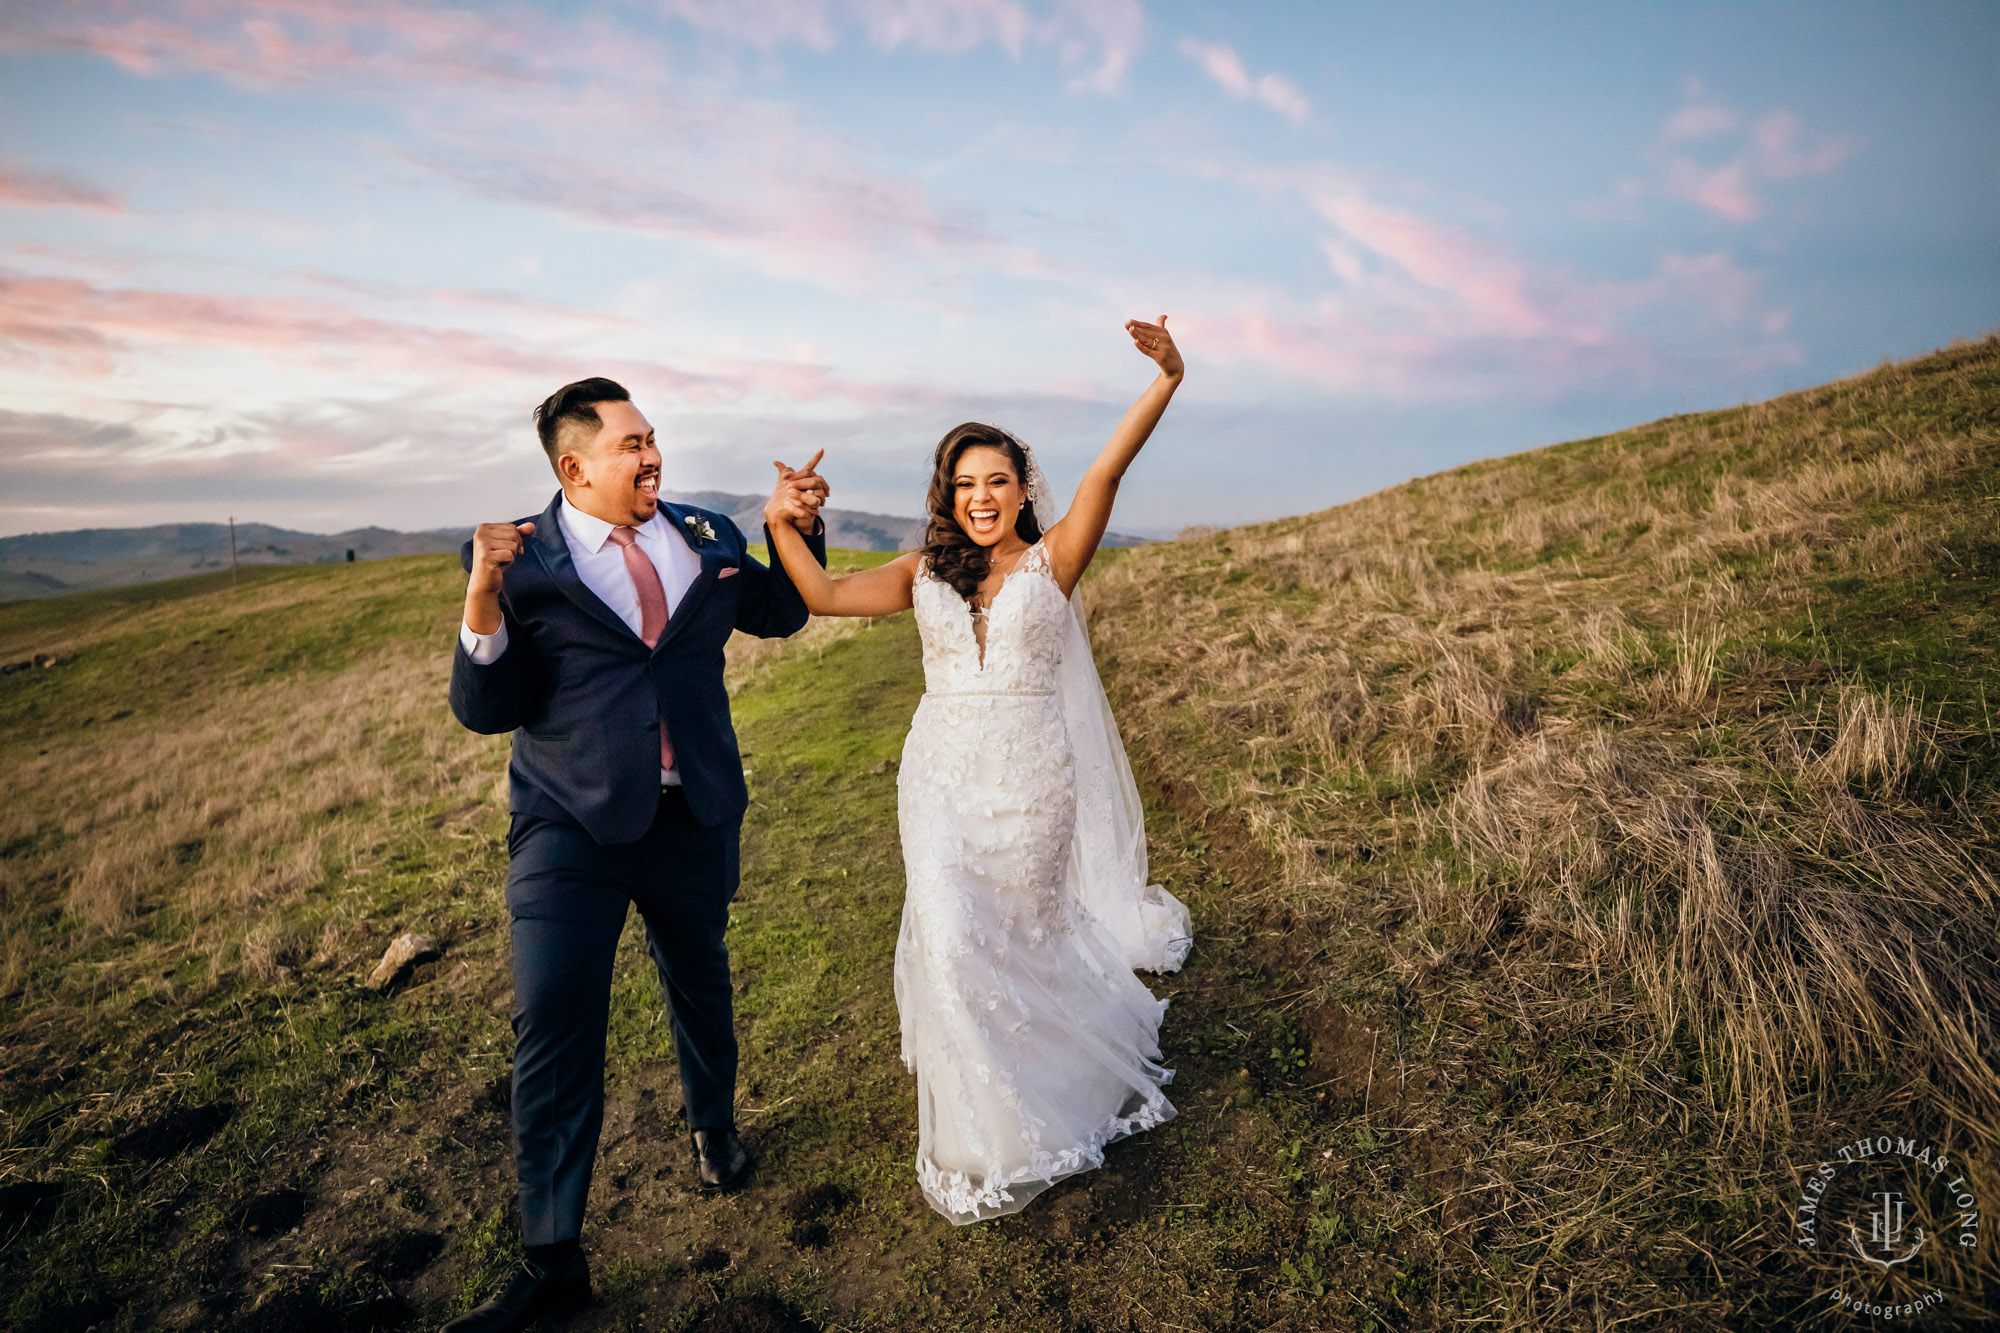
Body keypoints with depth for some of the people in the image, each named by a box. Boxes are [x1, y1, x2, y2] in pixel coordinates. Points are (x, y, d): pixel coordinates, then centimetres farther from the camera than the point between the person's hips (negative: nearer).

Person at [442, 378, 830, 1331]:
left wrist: (798, 528, 1)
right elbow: (485, 710, -11)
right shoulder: (519, 558, -8)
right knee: (553, 1026, -4)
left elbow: (777, 616, 17)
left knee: (700, 983, 22)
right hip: (570, 831, -3)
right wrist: (484, 600, -27)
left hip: (695, 822, 4)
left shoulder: (708, 536, 3)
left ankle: (713, 1126, 51)